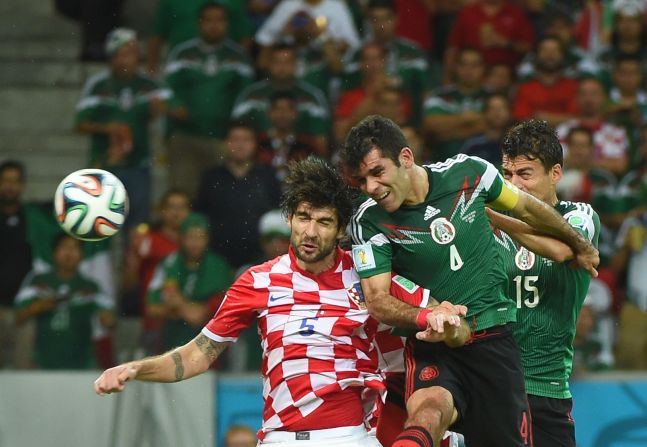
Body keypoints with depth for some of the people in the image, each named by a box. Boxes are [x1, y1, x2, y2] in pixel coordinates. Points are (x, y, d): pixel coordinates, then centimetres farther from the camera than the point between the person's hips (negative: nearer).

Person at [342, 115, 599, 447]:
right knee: (427, 410, -34)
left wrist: (580, 246, 30)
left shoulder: (467, 172, -3)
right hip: (431, 349, -3)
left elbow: (527, 209, 15)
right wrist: (426, 316, -29)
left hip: (493, 337, 3)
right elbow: (377, 301, -9)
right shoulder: (368, 222, -6)